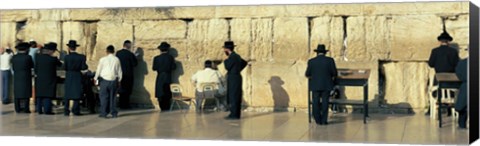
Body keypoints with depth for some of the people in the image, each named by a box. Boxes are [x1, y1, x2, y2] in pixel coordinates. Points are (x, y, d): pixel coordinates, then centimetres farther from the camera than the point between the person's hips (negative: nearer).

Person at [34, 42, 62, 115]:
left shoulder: (38, 57, -2)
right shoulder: (53, 59, -15)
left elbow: (36, 69, 4)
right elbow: (60, 65, 2)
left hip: (40, 79, 4)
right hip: (49, 79, -4)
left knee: (39, 95, 11)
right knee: (48, 95, 0)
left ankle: (39, 110, 14)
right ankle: (47, 110, -1)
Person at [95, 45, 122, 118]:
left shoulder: (103, 59, -4)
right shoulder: (117, 60, 3)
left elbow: (98, 70, 2)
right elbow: (119, 71, 8)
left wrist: (95, 79, 15)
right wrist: (119, 80, 19)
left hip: (104, 80, -2)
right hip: (114, 80, 2)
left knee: (104, 97, 2)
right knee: (112, 97, 8)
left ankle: (103, 113, -1)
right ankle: (114, 113, 8)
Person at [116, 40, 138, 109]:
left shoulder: (118, 53, -1)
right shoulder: (130, 54, -15)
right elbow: (135, 63, -9)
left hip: (120, 74, 5)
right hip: (128, 74, -5)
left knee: (121, 90, 14)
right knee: (127, 90, 3)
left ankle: (121, 105, 17)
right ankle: (125, 105, 4)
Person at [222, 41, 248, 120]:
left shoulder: (232, 56, -14)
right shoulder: (235, 56, 15)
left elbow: (227, 67, -16)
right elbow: (244, 63, 27)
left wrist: (226, 60, 0)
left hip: (234, 79, -10)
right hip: (235, 79, 10)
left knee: (233, 97, -9)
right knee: (235, 97, 10)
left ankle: (234, 115, -9)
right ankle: (235, 114, 13)